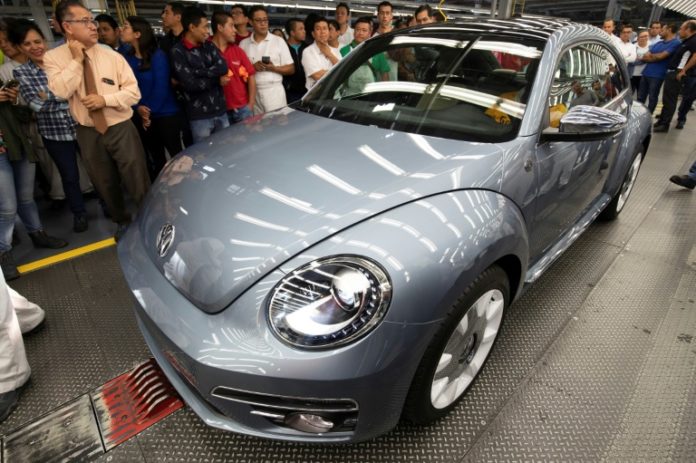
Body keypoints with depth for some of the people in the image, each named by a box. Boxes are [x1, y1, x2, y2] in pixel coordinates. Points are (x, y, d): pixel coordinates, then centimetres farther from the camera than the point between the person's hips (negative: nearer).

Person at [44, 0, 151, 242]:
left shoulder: (112, 56, -1)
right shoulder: (53, 57, -1)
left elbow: (134, 92, -5)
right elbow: (60, 91, -15)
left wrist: (105, 99, -17)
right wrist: (76, 60, -14)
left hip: (121, 129, -1)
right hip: (88, 133, 2)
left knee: (138, 181, 0)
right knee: (105, 184, 16)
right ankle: (122, 222, 37)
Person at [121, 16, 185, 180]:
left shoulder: (157, 56, -8)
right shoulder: (127, 58, 8)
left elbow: (161, 87, -13)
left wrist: (149, 111, -11)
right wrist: (138, 109, -12)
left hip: (165, 115, -6)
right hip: (142, 118, 6)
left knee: (176, 154, 0)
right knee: (156, 158, 14)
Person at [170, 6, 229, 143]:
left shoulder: (208, 46, 11)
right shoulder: (178, 52, -6)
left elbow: (223, 67, -4)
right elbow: (190, 84, -14)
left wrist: (197, 72, -13)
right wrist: (217, 80, -6)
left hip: (221, 112, 5)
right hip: (199, 116, -5)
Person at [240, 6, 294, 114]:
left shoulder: (279, 41, 4)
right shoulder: (243, 44, 9)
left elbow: (291, 69, 3)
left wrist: (273, 68, -14)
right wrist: (252, 67, -11)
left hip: (274, 91, -2)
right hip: (252, 92, 2)